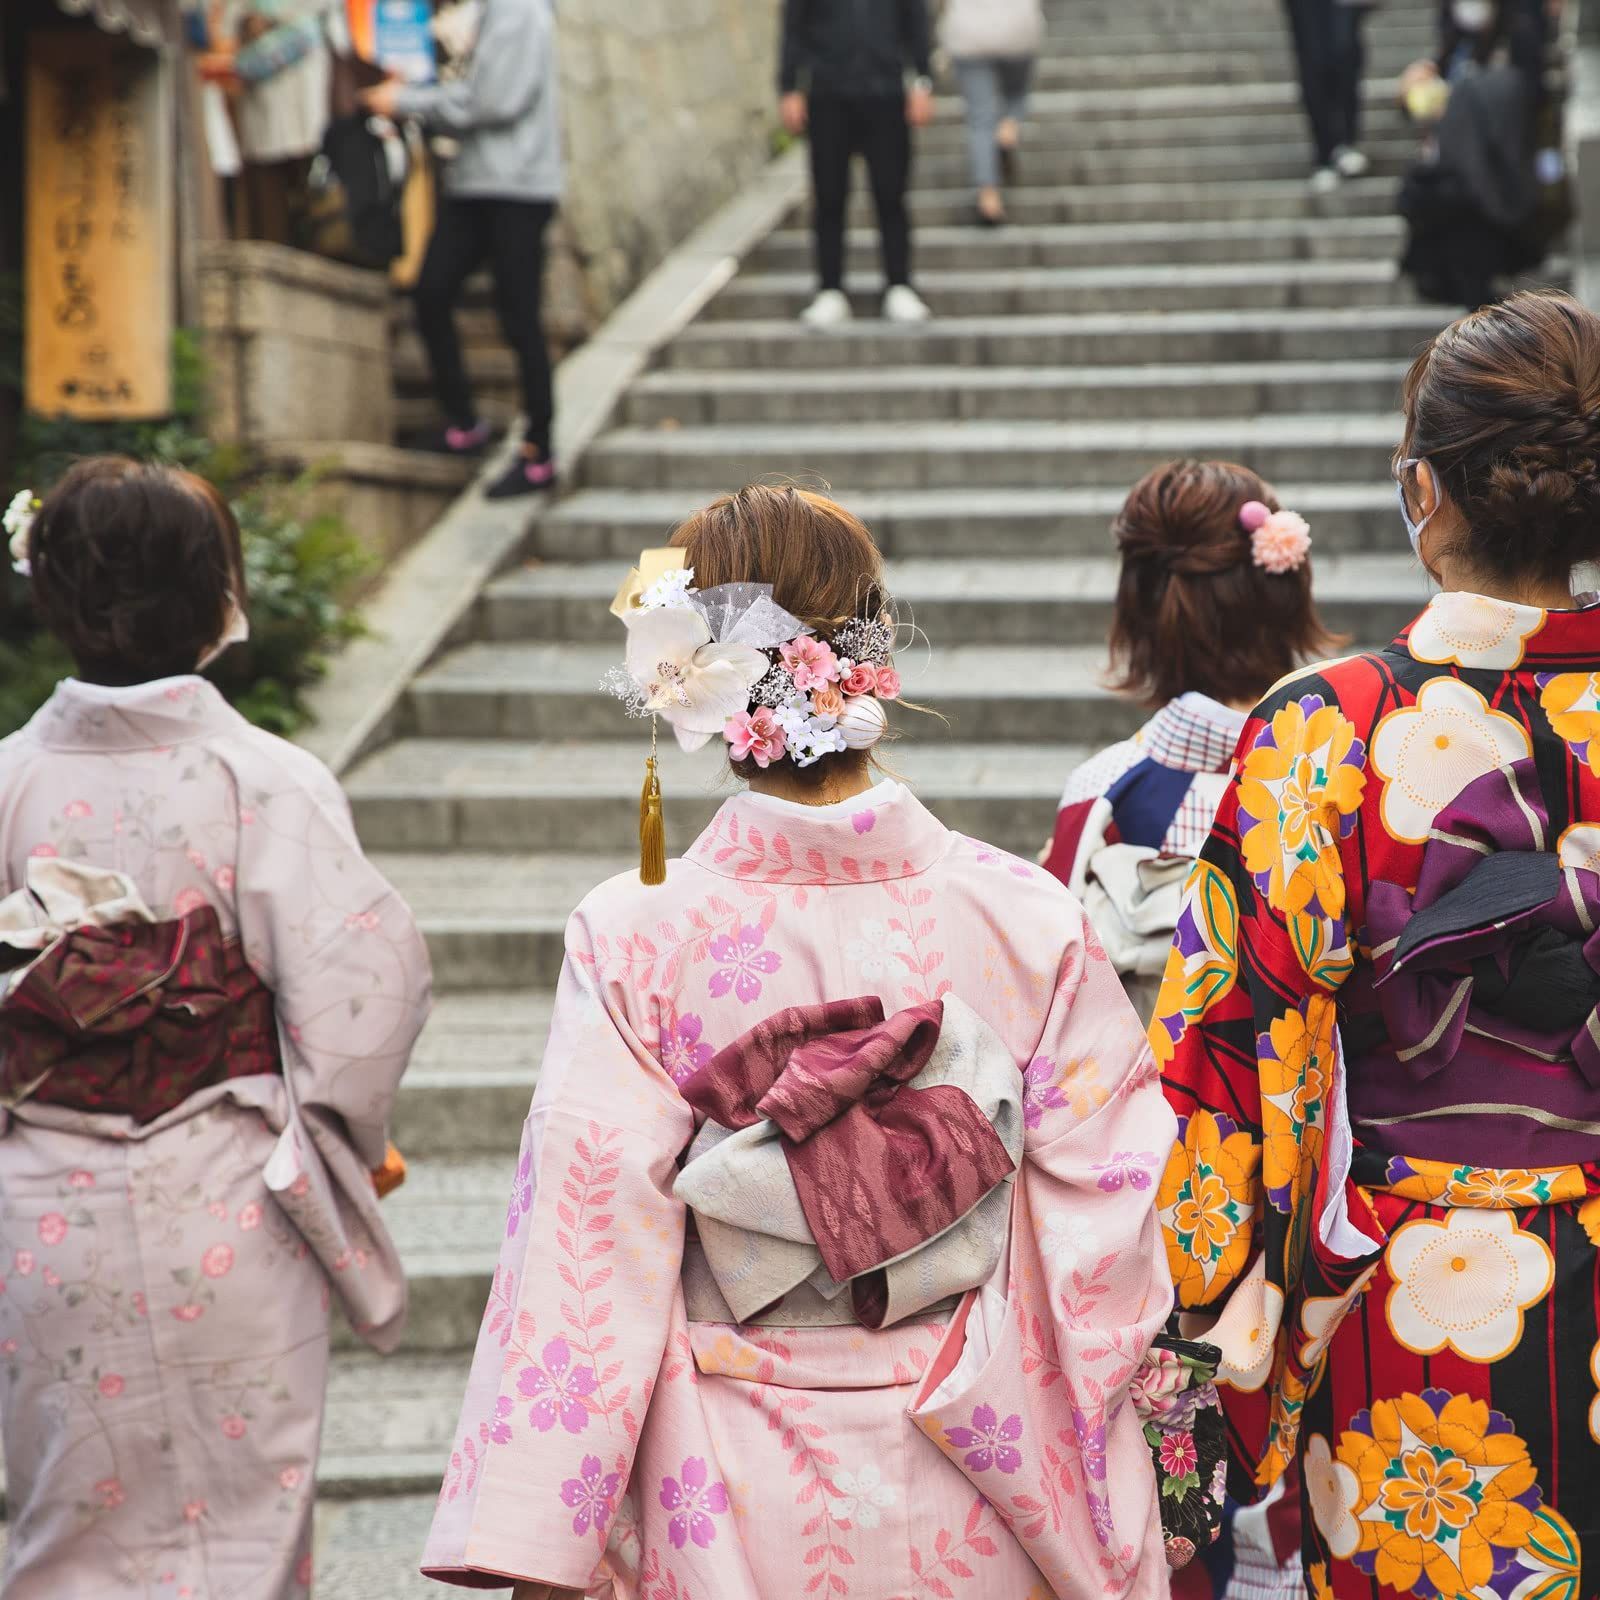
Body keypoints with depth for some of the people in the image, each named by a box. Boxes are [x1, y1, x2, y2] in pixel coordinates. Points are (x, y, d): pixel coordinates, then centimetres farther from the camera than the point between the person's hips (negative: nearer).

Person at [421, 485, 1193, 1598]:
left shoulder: (632, 939, -14)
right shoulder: (1029, 920, -10)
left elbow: (590, 1257, -13)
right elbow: (1107, 1223, -6)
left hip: (733, 1511, -1)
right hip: (969, 1505, 1)